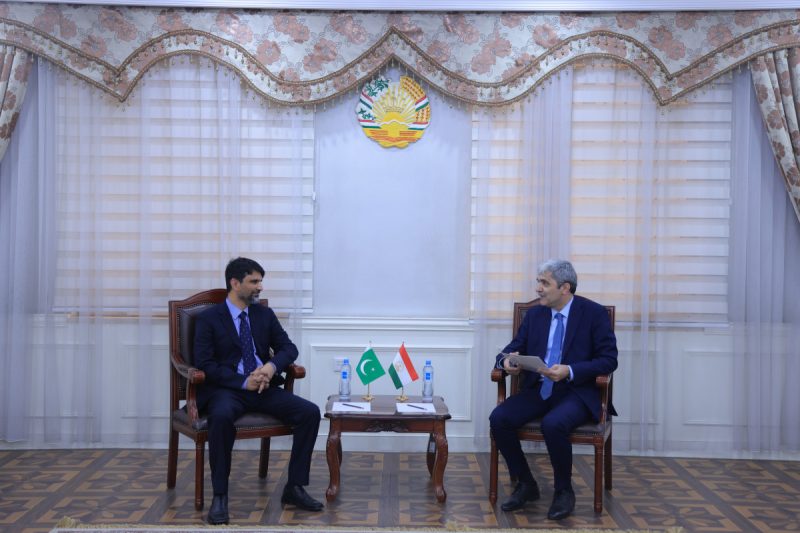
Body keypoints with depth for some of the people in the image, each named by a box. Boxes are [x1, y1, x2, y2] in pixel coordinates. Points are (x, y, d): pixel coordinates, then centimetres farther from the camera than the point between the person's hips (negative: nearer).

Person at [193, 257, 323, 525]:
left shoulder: (265, 314, 14)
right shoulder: (208, 318, 0)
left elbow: (289, 348, 9)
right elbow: (205, 365, -9)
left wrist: (272, 366, -14)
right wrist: (243, 382, -20)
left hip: (265, 388, 5)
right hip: (226, 390, -4)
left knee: (310, 412, -18)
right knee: (222, 416, -39)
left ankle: (294, 487, -9)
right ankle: (220, 496, -26)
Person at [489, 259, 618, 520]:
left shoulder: (594, 313, -3)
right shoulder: (534, 314, 10)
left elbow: (608, 360, -8)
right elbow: (512, 349, 11)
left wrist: (570, 371, -22)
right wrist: (506, 361, -15)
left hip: (577, 392, -5)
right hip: (538, 390, 5)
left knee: (553, 424, -35)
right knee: (498, 418, -21)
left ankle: (564, 490, -8)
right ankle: (526, 484, 0)